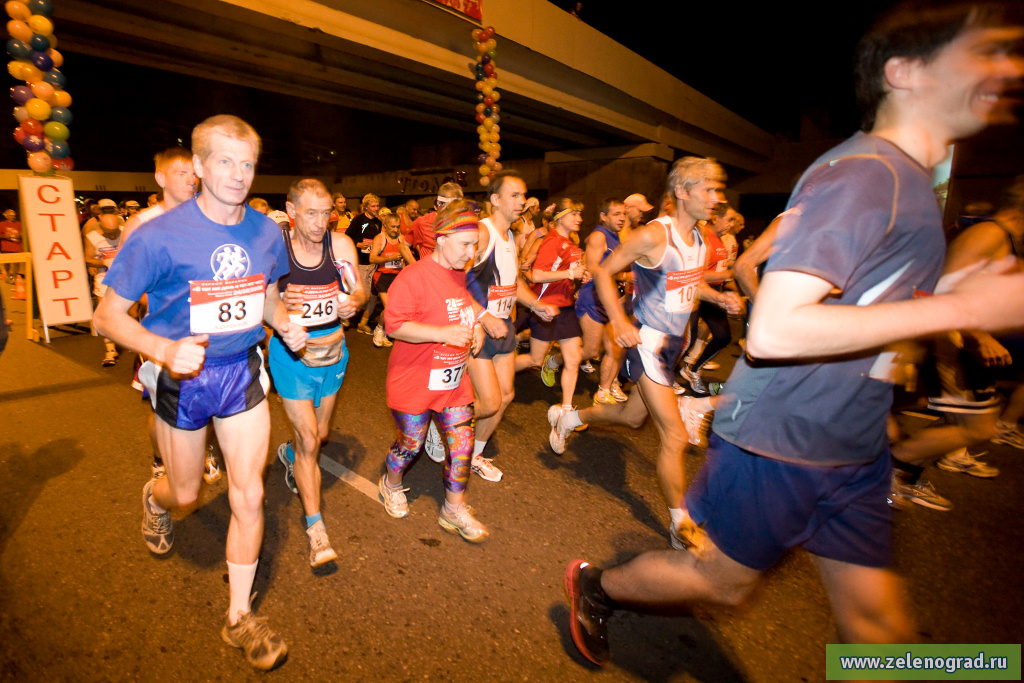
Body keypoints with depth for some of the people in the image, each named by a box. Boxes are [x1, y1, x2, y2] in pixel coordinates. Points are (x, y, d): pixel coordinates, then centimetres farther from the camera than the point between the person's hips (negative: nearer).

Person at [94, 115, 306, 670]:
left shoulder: (266, 232, -4)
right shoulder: (159, 236, -18)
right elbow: (108, 316, -12)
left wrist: (287, 326, -10)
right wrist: (166, 348, -31)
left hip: (242, 373, 3)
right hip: (181, 378, -2)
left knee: (248, 496, 3)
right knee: (186, 492, 18)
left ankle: (239, 618, 23)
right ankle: (154, 498, 60)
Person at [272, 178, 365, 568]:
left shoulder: (341, 244, -7)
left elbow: (359, 291, 0)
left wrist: (354, 301, -23)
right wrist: (279, 304, -31)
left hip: (332, 348, 4)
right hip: (291, 350, -4)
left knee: (320, 433, 20)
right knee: (309, 440, -5)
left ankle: (289, 452, 56)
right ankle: (316, 529, 8)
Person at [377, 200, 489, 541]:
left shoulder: (460, 275, 7)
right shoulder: (413, 277, -19)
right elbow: (395, 325, -22)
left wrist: (476, 326, 5)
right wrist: (443, 333, -29)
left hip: (454, 379, 7)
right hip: (415, 381, -6)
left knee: (462, 442, 6)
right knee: (411, 443, 10)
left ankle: (454, 509, 25)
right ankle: (391, 484, 44)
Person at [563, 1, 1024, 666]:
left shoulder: (909, 180, 11)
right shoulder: (859, 175, -20)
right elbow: (771, 331, -31)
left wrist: (961, 285, 5)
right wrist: (960, 307, -24)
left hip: (854, 450, 9)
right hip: (778, 441, -8)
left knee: (880, 623, 15)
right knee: (721, 580, 12)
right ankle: (594, 586, 38)